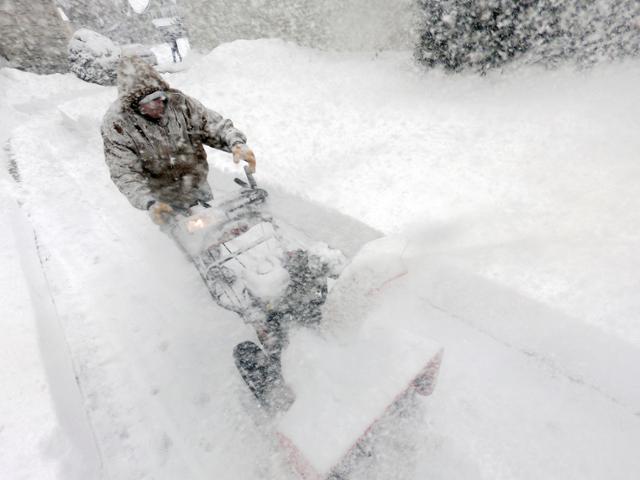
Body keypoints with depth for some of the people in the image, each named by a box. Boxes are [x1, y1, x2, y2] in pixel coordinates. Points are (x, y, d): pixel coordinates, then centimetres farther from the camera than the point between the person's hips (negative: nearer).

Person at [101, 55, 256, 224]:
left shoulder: (178, 102, -14)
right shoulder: (116, 124, -20)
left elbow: (214, 124, -10)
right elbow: (125, 174, -20)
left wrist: (237, 143, -32)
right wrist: (149, 203, -37)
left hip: (199, 191, 3)